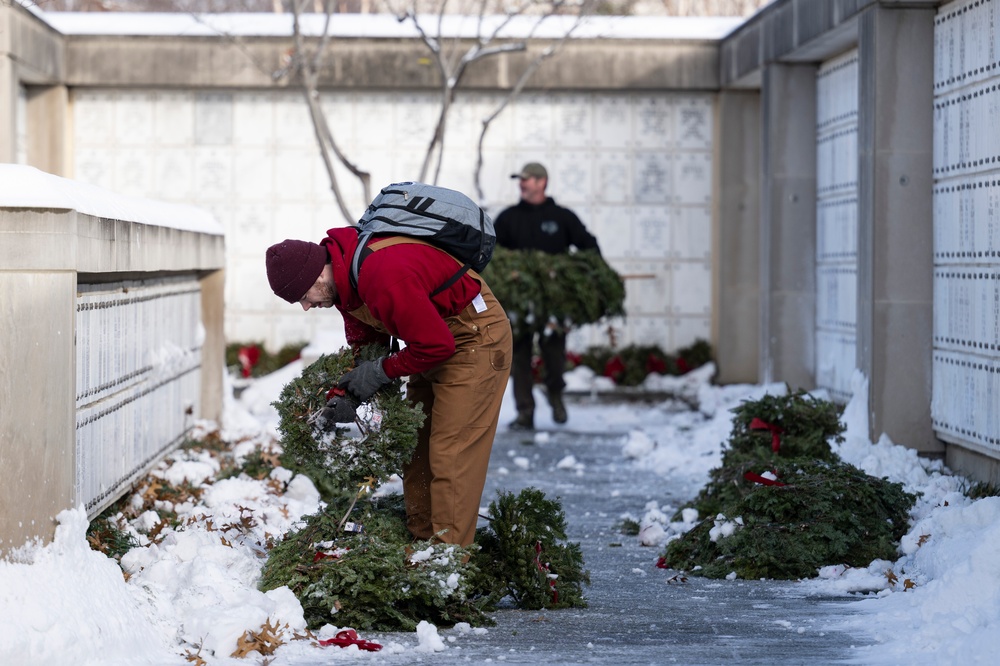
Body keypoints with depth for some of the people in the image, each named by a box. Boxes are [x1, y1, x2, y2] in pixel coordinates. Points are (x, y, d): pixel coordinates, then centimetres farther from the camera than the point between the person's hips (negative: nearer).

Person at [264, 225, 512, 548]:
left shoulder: (384, 276, -34)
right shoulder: (344, 275, -3)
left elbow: (435, 345, -30)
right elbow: (363, 339, 10)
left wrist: (381, 370, -17)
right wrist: (350, 394, -3)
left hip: (475, 338, -10)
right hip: (436, 340, 10)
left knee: (450, 454, -12)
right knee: (415, 446, 12)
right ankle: (421, 540, 19)